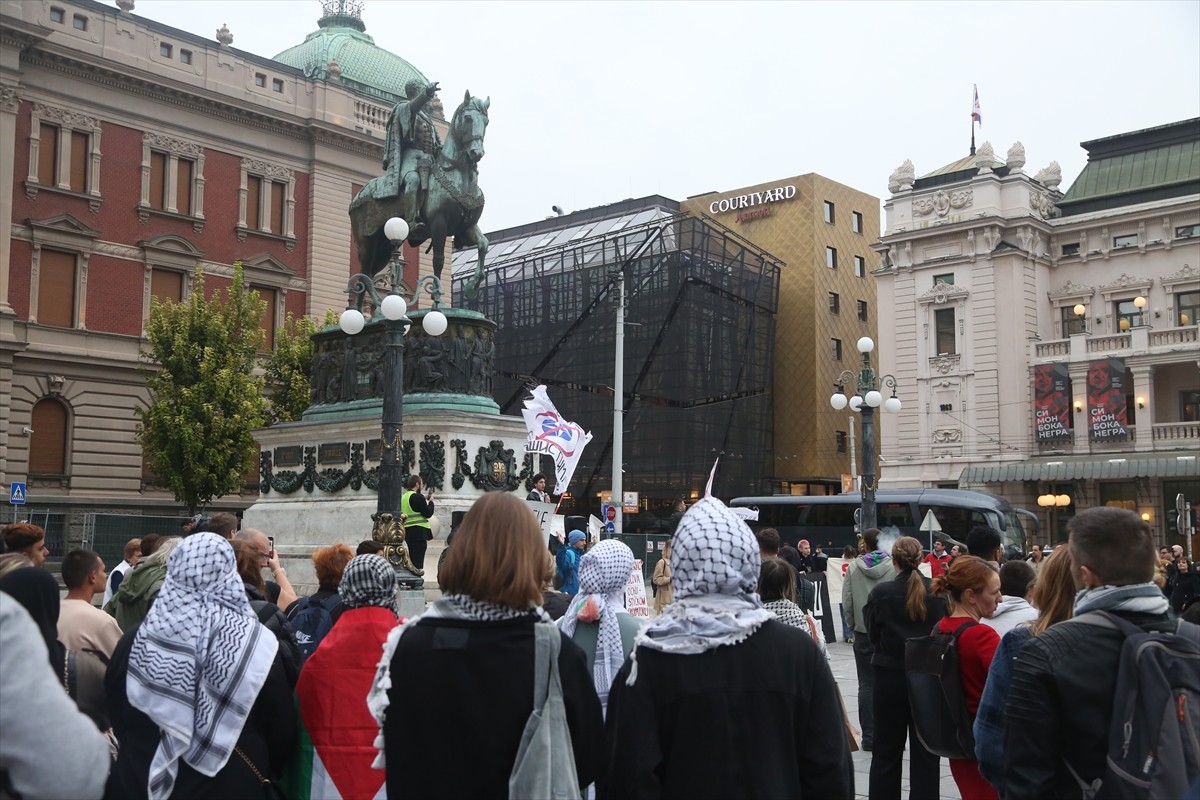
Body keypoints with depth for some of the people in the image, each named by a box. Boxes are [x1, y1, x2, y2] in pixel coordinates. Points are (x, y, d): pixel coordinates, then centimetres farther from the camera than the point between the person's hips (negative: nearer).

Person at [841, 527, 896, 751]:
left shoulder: (853, 567, -3)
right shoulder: (893, 566, -8)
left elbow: (847, 601, -3)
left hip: (863, 632, 1)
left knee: (867, 684, 6)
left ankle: (869, 736, 8)